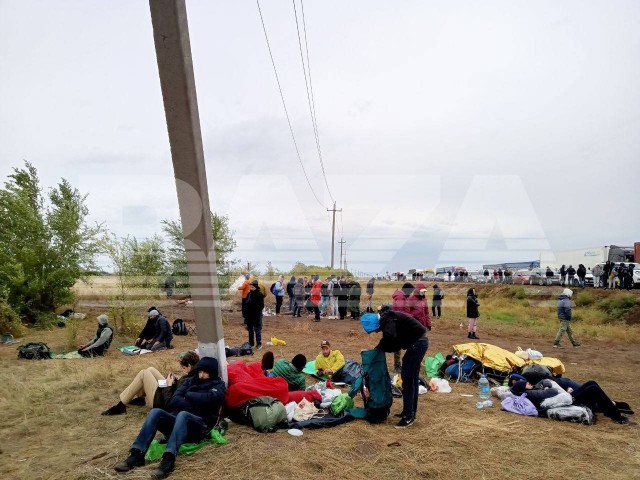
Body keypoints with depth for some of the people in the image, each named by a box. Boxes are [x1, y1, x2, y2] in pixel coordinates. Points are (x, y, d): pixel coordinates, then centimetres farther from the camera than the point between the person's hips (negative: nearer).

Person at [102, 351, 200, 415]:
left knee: (143, 373, -5)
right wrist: (176, 380, -5)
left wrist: (169, 385, -19)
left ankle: (121, 406, 4)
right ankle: (140, 398, 27)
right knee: (150, 370, 12)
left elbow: (169, 403, -31)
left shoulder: (185, 382, -33)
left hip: (160, 401, -9)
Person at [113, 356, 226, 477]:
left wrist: (188, 395, 1)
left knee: (183, 415, -36)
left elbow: (207, 399, -14)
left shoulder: (218, 385, 8)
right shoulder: (190, 381, 20)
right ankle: (137, 454, -30)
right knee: (155, 412, -21)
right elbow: (174, 400, 5)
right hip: (178, 419, 5)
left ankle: (169, 459, -49)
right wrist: (193, 406, -9)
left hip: (200, 426, -5)